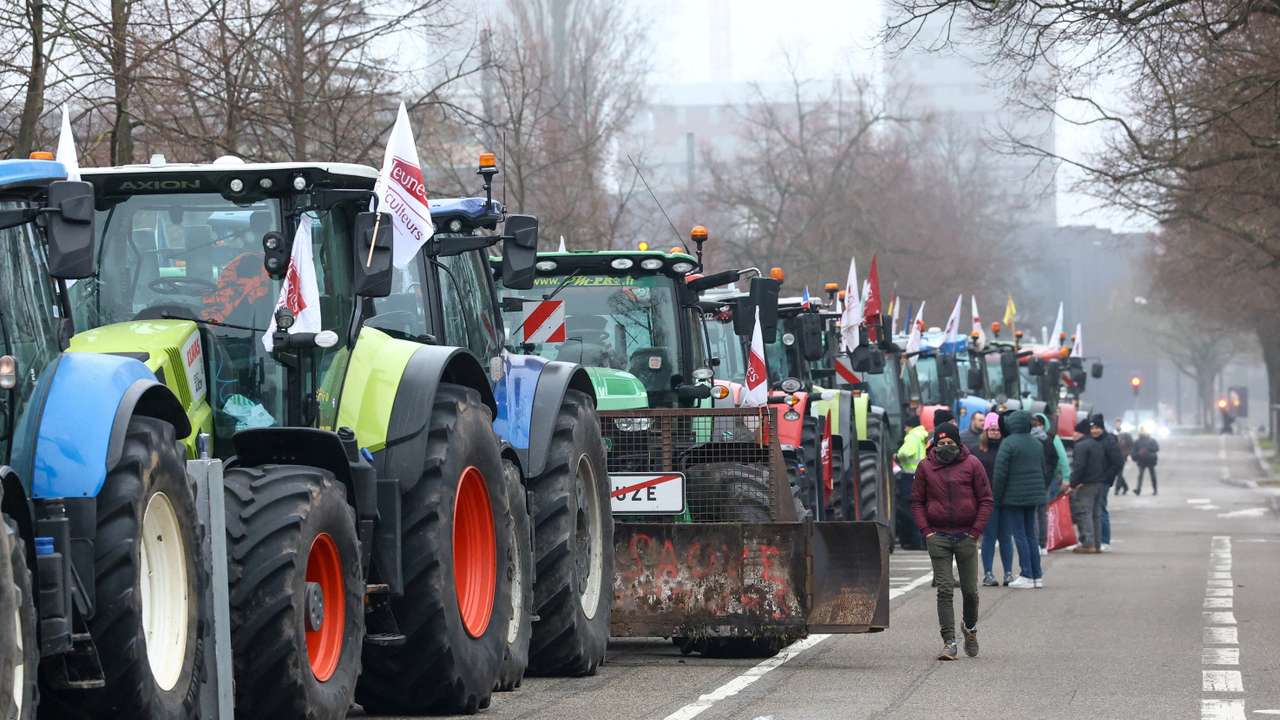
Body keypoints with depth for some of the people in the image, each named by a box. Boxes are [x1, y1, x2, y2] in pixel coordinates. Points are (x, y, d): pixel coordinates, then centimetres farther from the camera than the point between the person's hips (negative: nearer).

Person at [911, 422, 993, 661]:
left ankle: (970, 627, 34)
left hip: (966, 536, 0)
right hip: (938, 537, 0)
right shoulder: (926, 467, 4)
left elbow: (986, 500, 1)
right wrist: (926, 531, -4)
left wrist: (976, 531, -6)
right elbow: (917, 501, 8)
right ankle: (949, 643, -6)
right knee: (944, 591, -5)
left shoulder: (972, 465, 0)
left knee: (970, 590, 7)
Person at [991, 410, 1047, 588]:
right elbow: (1043, 470, 16)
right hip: (1033, 496, 7)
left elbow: (1000, 473, -15)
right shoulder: (1037, 444, 10)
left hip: (1013, 496, -7)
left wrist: (996, 497, -7)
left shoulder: (1008, 443, -12)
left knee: (1020, 535, -3)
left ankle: (1027, 575, -5)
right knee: (1030, 535, 13)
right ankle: (1037, 575, 12)